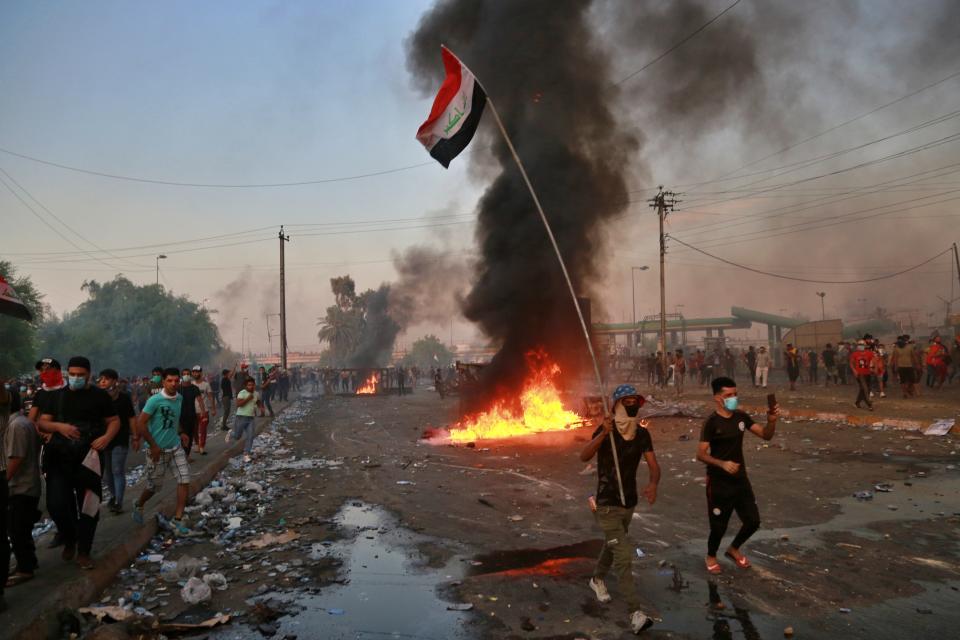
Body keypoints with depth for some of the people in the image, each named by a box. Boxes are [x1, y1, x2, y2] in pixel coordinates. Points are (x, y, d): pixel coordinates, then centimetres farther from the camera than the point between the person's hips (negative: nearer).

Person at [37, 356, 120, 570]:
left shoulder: (99, 395, 2)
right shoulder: (56, 396, 9)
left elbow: (114, 420, 5)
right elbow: (43, 422, 7)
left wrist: (107, 437, -15)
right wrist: (59, 426, -15)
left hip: (89, 456, -1)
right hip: (60, 457, 2)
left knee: (88, 505, 3)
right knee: (57, 503, -5)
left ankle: (83, 551, 17)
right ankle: (69, 540, 24)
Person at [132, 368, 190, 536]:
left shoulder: (180, 399, 1)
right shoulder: (155, 400, -18)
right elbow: (140, 423, -18)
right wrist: (153, 445, -17)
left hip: (176, 447, 5)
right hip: (158, 449, -5)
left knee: (185, 480, -7)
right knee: (155, 486, 9)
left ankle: (178, 519, 1)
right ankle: (139, 506, 42)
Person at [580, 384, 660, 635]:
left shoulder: (642, 433, -4)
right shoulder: (606, 431, -19)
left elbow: (653, 465, -9)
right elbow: (584, 457, -33)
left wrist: (653, 484, -31)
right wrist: (603, 433, -49)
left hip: (629, 502, 6)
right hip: (607, 505, -6)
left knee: (612, 545, 26)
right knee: (623, 556, -12)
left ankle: (597, 579, 51)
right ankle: (636, 613, -9)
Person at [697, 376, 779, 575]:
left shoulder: (741, 417, 1)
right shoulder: (712, 422, -18)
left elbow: (765, 435, 1)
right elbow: (701, 454, -20)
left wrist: (771, 420, -19)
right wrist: (722, 464, -35)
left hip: (741, 479, 6)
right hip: (719, 483, -6)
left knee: (753, 521, 11)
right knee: (719, 525, 6)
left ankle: (733, 549, 37)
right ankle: (710, 557, 34)